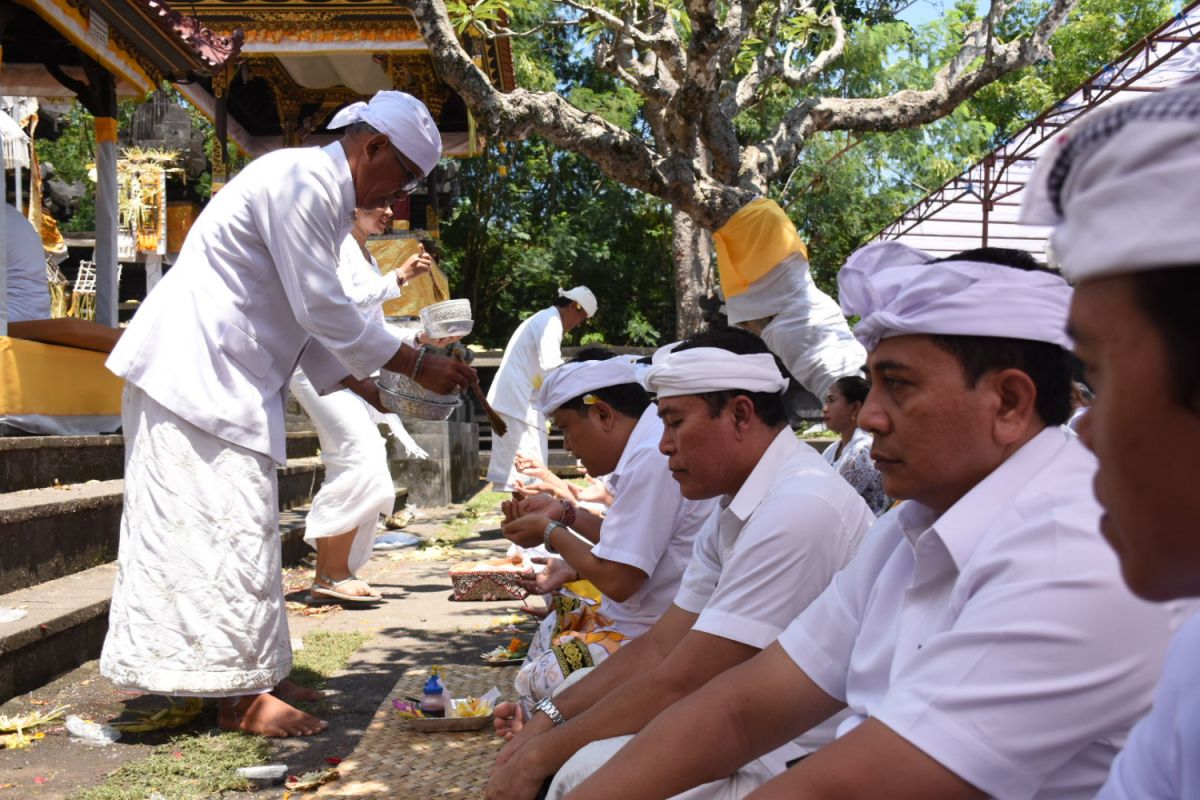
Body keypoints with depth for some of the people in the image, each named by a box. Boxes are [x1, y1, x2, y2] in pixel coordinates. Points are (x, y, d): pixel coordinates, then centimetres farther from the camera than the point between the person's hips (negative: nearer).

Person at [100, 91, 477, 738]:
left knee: (239, 526, 12)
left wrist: (350, 381, 10)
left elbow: (304, 314, 19)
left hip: (226, 376, 11)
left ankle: (245, 677, 20)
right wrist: (417, 365, -15)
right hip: (194, 369, -11)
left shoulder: (326, 196, 16)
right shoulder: (301, 182, -17)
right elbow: (322, 309, -21)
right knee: (223, 524, -8)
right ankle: (238, 695, -2)